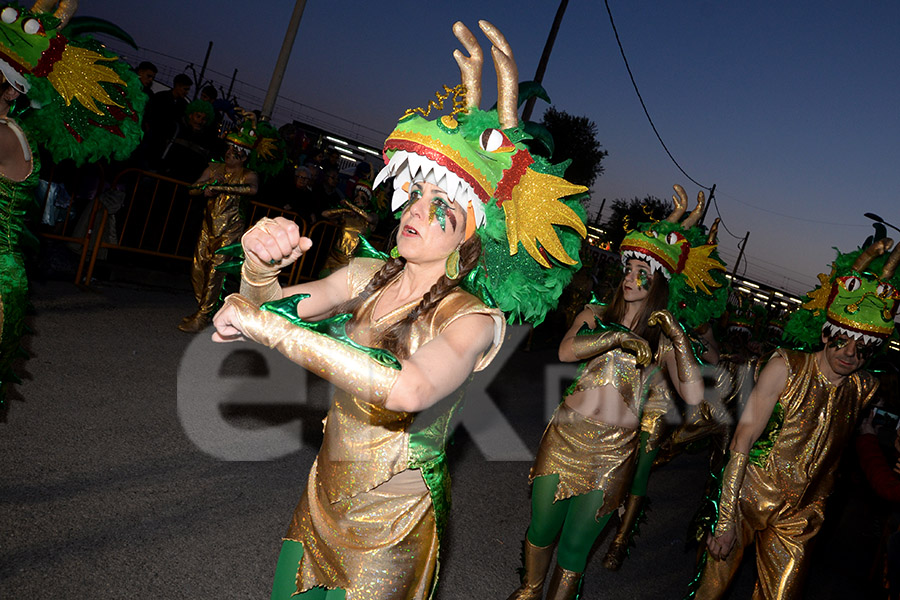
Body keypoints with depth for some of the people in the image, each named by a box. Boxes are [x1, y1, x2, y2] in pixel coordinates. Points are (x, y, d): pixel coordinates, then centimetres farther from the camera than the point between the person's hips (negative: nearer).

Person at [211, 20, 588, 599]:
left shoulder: (473, 317, -24)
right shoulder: (369, 275, -6)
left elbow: (409, 389, -43)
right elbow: (273, 306, -11)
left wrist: (273, 329, -40)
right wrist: (260, 270, -34)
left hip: (392, 518, -5)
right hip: (325, 488, 5)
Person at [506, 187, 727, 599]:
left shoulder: (664, 339, 1)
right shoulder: (596, 316, 5)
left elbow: (693, 396, -13)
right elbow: (566, 351, -16)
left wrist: (678, 337, -17)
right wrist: (620, 337, -23)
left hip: (613, 454, -1)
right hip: (564, 439, 2)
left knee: (574, 548, 7)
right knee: (541, 527, 14)